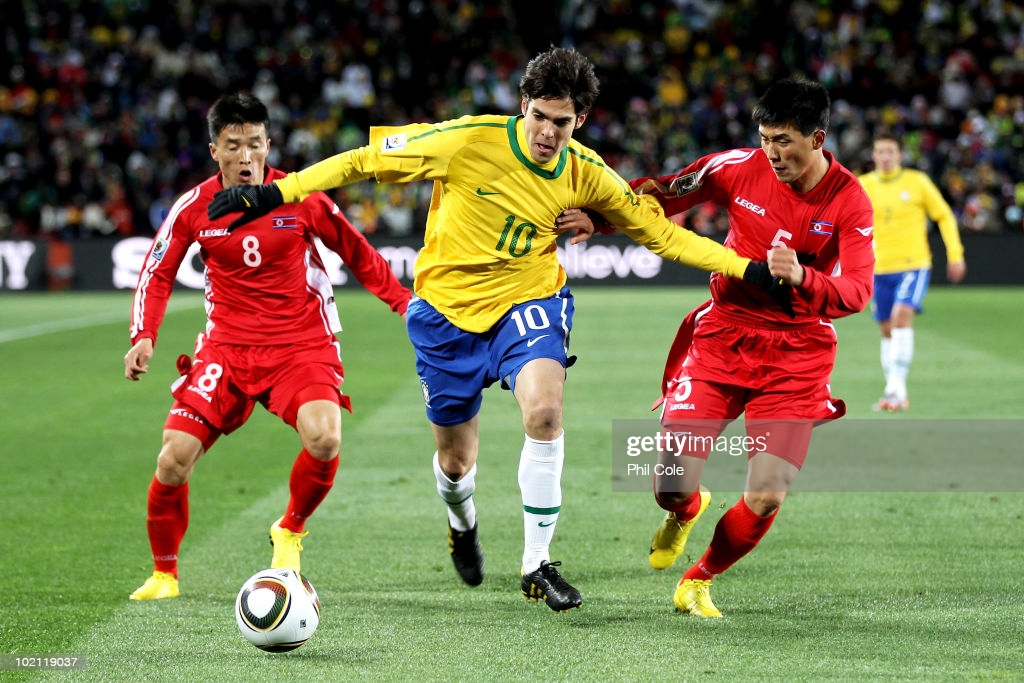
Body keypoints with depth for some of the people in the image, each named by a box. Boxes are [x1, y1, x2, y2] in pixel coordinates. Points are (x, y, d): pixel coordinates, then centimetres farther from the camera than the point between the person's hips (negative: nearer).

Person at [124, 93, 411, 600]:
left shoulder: (302, 198, -5)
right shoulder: (194, 208, -2)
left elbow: (358, 255, 8)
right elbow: (157, 273, 8)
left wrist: (406, 303, 4)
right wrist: (143, 338, -6)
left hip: (303, 344, -1)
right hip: (227, 345, 1)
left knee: (324, 439, -29)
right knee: (174, 458, -13)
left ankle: (290, 532, 3)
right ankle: (164, 574, 11)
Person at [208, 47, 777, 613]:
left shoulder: (586, 174, -9)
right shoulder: (469, 141, -19)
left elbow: (662, 234, 2)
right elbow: (366, 160, -13)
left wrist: (749, 269, -7)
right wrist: (278, 193, -18)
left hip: (528, 301, 1)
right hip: (448, 309, -1)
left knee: (545, 411, -29)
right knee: (456, 463, 9)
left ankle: (537, 564, -16)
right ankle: (463, 524, 49)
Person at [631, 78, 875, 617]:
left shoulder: (850, 202, -10)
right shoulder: (740, 168, -8)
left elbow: (856, 293, -16)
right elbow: (659, 196, 1)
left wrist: (801, 277, -36)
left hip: (796, 355, -1)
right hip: (722, 335, 1)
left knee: (766, 498, -12)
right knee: (671, 487, -9)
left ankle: (697, 582, 18)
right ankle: (687, 511, 32)